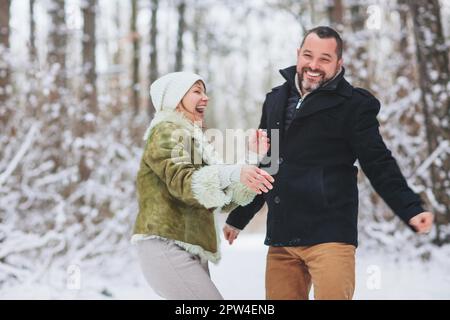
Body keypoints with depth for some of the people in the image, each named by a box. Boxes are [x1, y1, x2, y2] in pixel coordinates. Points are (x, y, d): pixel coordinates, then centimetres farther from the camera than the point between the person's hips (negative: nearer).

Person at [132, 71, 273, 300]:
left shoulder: (193, 138, 23)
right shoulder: (167, 132, -3)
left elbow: (223, 198, 16)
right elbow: (182, 182, -22)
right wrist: (234, 173, -36)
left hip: (190, 251, 9)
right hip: (165, 246, -9)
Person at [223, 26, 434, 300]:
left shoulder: (353, 105, -3)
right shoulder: (276, 100, 14)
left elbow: (379, 165, -6)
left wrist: (411, 210, -20)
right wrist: (238, 218, 29)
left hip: (330, 235, -5)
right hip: (280, 238, 6)